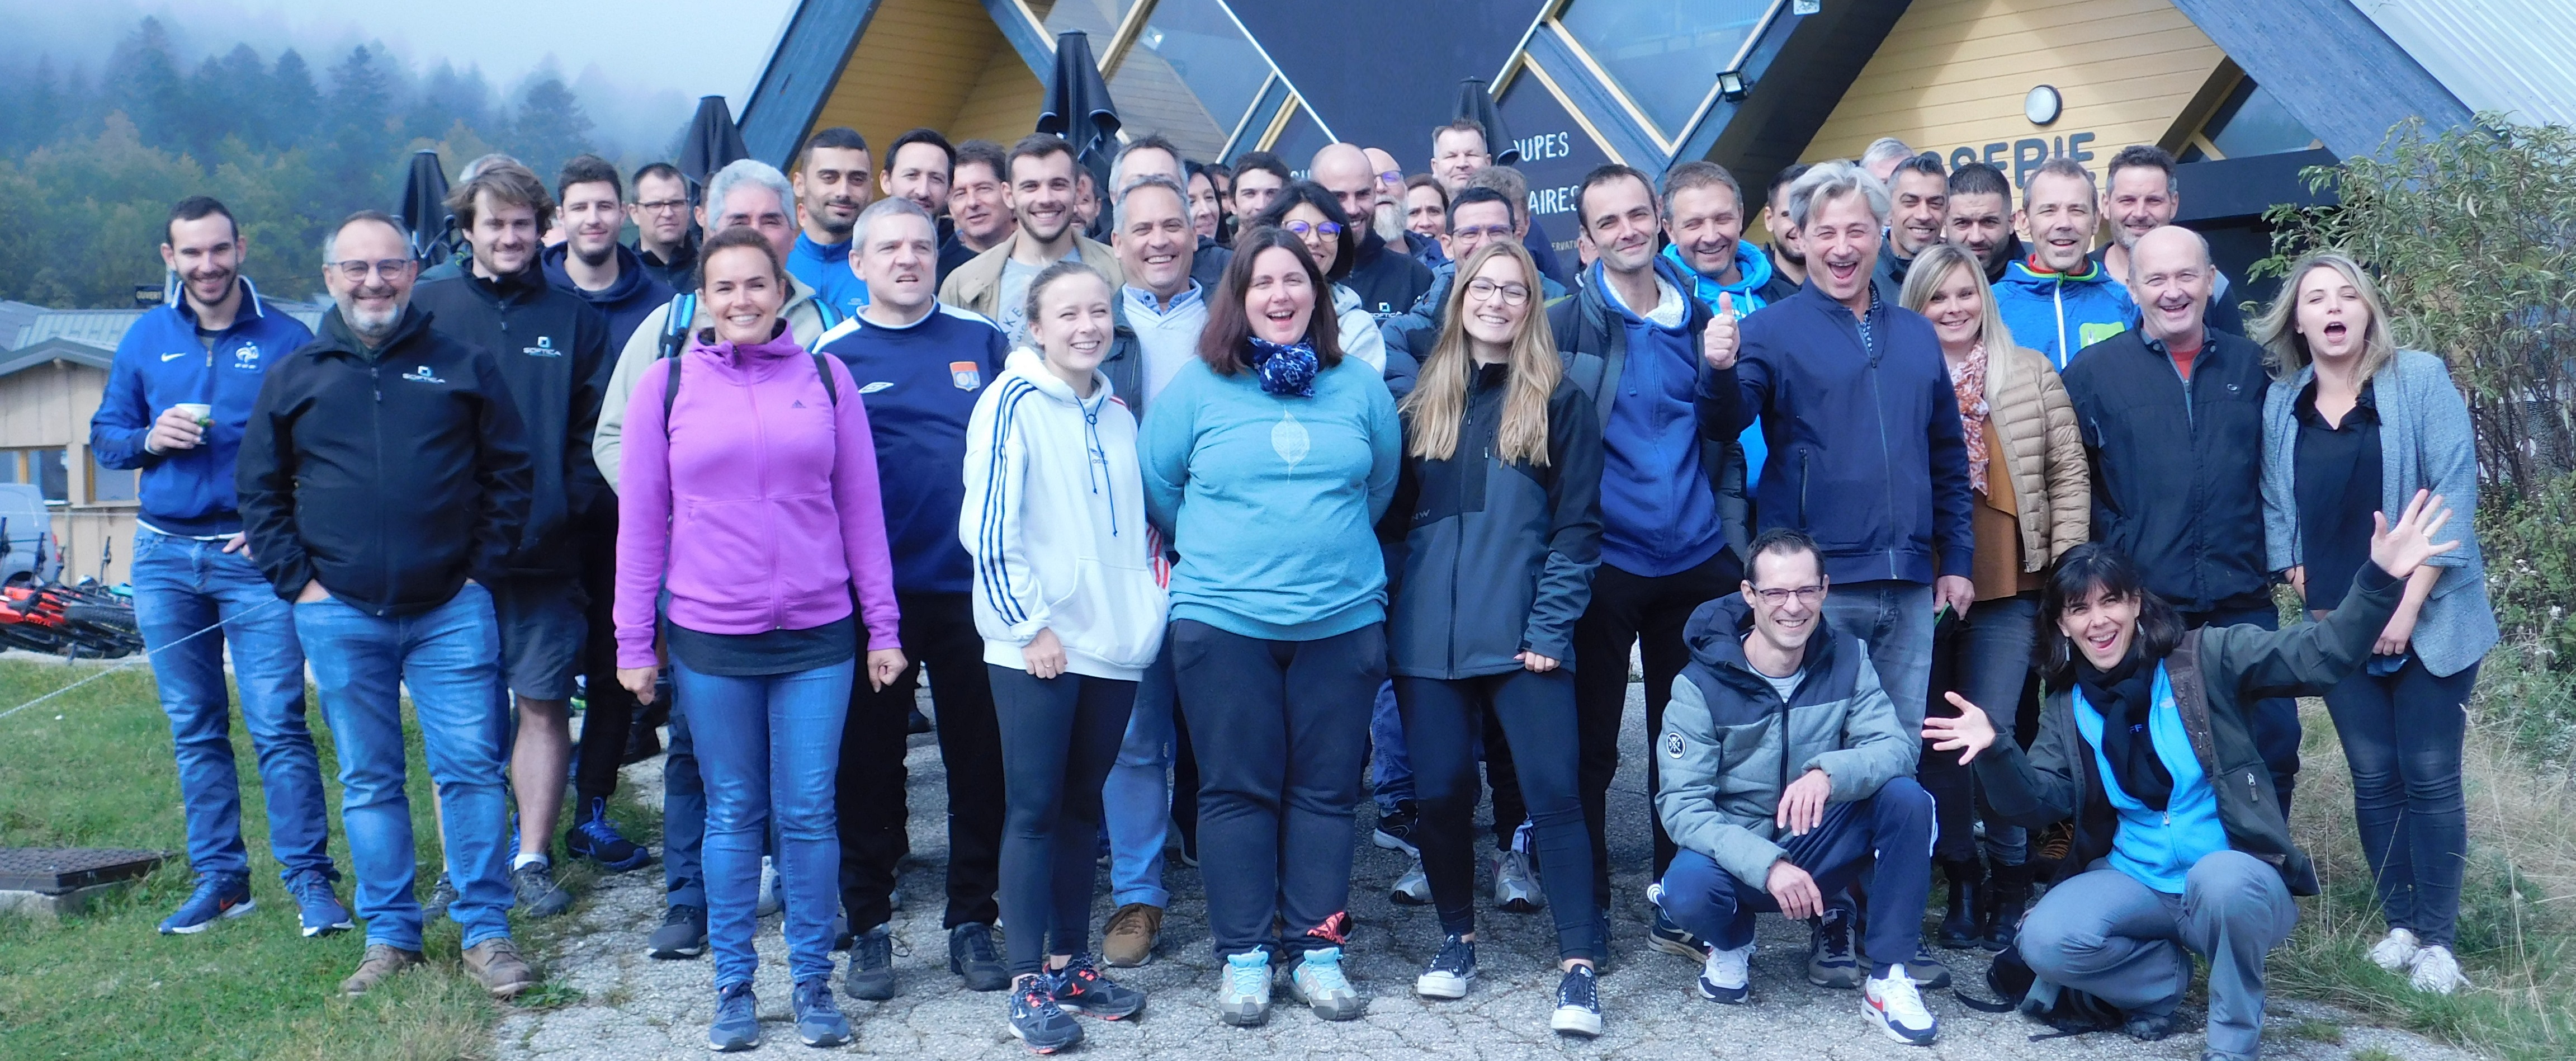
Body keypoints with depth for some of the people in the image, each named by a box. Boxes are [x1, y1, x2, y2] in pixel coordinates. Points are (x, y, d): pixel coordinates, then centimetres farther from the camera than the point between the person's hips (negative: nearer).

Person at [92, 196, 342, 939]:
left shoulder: (285, 339, -1)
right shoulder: (145, 339, 10)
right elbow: (105, 437, 14)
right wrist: (150, 439, -8)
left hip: (254, 555, -4)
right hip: (164, 555, 4)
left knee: (278, 724, -8)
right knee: (194, 729, 9)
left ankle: (310, 879, -4)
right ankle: (219, 878, 17)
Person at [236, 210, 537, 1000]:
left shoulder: (461, 366, 6)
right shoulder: (294, 378, 9)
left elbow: (510, 473, 7)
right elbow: (259, 490, 12)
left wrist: (482, 571, 0)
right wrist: (298, 582, 2)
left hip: (450, 610, -1)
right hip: (340, 616, 2)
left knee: (471, 769, -3)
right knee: (368, 781, 8)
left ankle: (486, 932, 6)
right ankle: (389, 935, 17)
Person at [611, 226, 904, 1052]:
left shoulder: (825, 378, 3)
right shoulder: (667, 383, 2)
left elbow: (861, 509, 5)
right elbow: (640, 519, 4)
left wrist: (882, 625, 4)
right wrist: (633, 642, 2)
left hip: (816, 634, 0)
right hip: (709, 640, 0)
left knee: (808, 812, 4)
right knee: (733, 814, 8)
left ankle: (813, 981, 18)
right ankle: (734, 986, 20)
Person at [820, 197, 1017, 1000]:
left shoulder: (982, 341, 6)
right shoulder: (833, 355, 4)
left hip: (972, 587, 1)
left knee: (980, 760, 7)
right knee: (870, 762, 7)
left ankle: (972, 923, 21)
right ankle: (869, 928, 20)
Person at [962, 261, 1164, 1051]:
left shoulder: (1115, 413, 12)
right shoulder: (1013, 403, -8)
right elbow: (986, 529, -13)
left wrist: (1147, 602, 12)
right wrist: (1028, 624, -14)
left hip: (1113, 645, 6)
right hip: (1036, 648, -6)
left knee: (1082, 806, 13)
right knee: (1034, 811, -2)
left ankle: (1071, 962, 23)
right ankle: (1029, 983, 6)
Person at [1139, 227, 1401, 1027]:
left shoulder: (1360, 388, 5)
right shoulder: (1197, 388, 1)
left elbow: (1380, 485, 15)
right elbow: (1157, 488, 7)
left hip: (1341, 621, 2)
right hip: (1223, 622, -1)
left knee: (1325, 789, 6)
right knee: (1237, 788, 3)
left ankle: (1317, 950, 16)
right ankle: (1243, 955, 12)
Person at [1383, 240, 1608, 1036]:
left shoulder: (1558, 400, 2)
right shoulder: (1424, 402, 12)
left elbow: (1577, 523, -3)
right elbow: (1396, 517, 13)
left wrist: (1549, 626, -10)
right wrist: (1395, 615, 4)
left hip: (1523, 633, -3)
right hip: (1429, 634, 4)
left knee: (1552, 790, -6)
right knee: (1439, 790, 6)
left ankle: (1579, 965, -1)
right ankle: (1457, 938, 25)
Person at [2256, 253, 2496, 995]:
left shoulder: (2420, 381, -6)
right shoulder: (2281, 404, 5)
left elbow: (2453, 492, -11)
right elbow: (2275, 510, 7)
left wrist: (2408, 605, -15)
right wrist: (2308, 592, -3)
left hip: (2429, 619, -3)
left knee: (2429, 777, -2)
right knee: (2373, 778, 7)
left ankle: (2437, 937, 6)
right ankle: (2400, 923, 17)